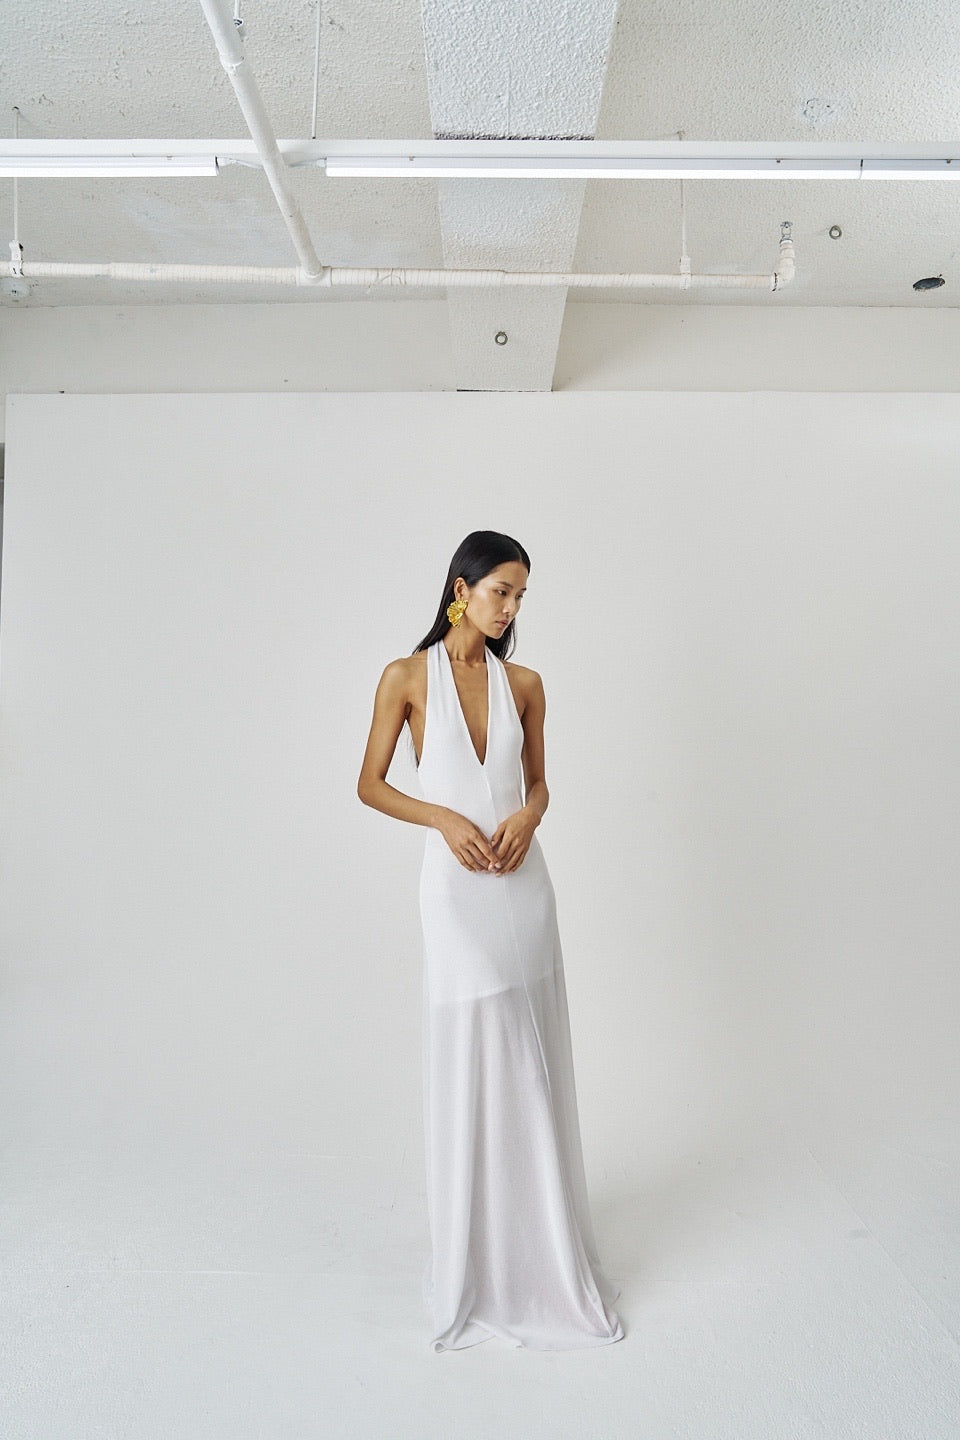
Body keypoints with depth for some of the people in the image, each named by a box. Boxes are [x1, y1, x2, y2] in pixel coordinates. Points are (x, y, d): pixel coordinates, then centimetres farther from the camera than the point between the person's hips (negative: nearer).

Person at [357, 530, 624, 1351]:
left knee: (533, 1060, 12)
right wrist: (446, 819, -15)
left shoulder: (525, 684, 7)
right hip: (456, 884, -3)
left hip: (524, 882, 4)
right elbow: (371, 786, -1)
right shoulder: (407, 677, -3)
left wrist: (527, 816, -9)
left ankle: (540, 1238, 32)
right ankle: (474, 1257, 25)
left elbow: (538, 782, 13)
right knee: (467, 1061, 4)